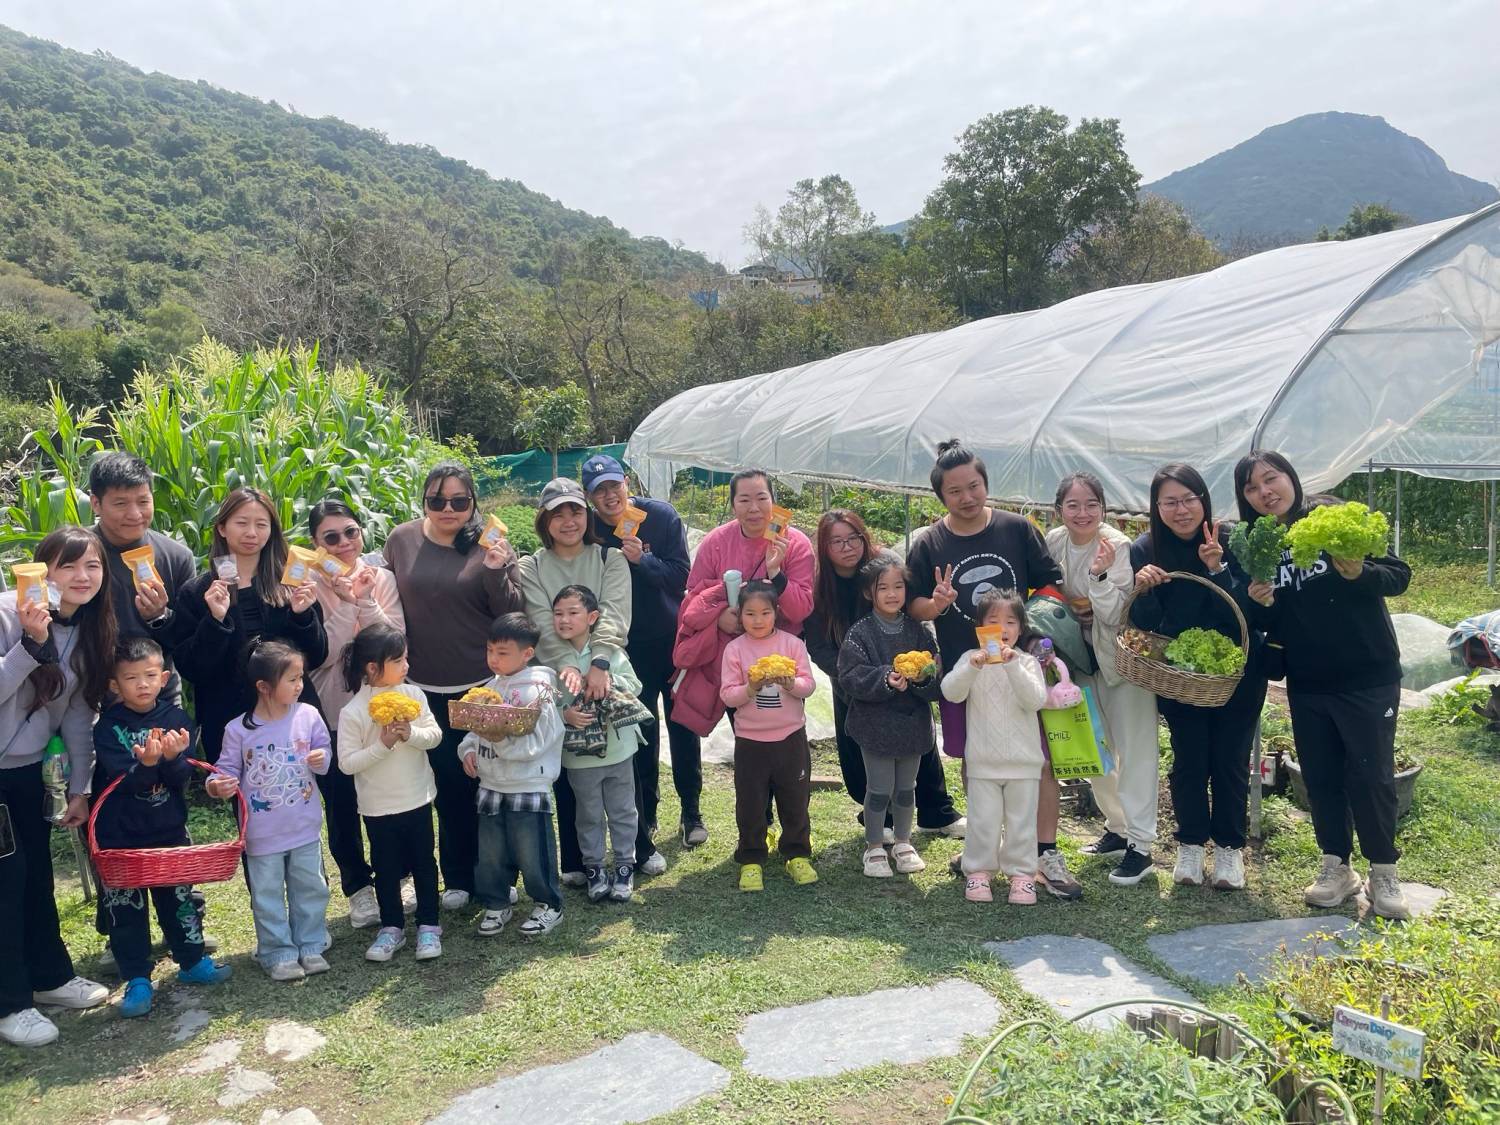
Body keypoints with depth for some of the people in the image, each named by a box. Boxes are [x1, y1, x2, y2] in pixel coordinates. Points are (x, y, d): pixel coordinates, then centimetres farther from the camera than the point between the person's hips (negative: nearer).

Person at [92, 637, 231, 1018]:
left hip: (170, 829, 2)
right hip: (120, 834, -2)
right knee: (126, 907, 6)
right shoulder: (108, 727, -11)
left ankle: (192, 961, 30)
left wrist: (171, 758, -31)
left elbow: (182, 777, -10)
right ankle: (137, 980, 17)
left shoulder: (176, 719, -4)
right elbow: (121, 781, -19)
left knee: (179, 896, 14)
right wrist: (147, 764, -38)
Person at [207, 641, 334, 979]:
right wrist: (218, 785, -26)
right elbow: (228, 769, -5)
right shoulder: (239, 730, -13)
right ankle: (278, 953, 25)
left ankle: (311, 946, 31)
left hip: (306, 827, 2)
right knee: (268, 896, 10)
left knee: (310, 889, 15)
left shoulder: (308, 715, -7)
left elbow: (324, 749, 4)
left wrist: (322, 759, -18)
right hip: (263, 833, -2)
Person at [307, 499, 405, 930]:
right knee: (341, 802, 8)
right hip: (333, 710, -1)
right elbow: (322, 655, -14)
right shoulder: (309, 585, -7)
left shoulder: (382, 579, 0)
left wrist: (365, 601, -19)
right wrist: (345, 603, -22)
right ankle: (358, 887, 25)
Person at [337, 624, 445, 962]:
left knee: (424, 862, 12)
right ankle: (391, 928, 27)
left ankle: (428, 924, 26)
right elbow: (347, 763, -15)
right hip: (378, 806, -2)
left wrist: (411, 733, -22)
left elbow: (435, 734, -4)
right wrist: (382, 745, -24)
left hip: (417, 798, 3)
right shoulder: (352, 712, -15)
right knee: (386, 868, 11)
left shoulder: (413, 695, -5)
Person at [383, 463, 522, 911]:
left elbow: (511, 615, -6)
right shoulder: (401, 541, 1)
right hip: (428, 688, 1)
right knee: (450, 783, 9)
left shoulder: (491, 545, -4)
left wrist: (496, 572, -22)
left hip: (485, 684, -1)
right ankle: (458, 878, 24)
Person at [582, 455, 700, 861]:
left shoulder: (662, 516, -12)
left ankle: (691, 811, 26)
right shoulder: (589, 530, -9)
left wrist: (641, 559, -28)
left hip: (674, 639, 0)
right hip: (629, 646, 0)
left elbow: (681, 575, -15)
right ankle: (645, 816, 21)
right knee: (642, 734, 5)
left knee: (683, 725, 10)